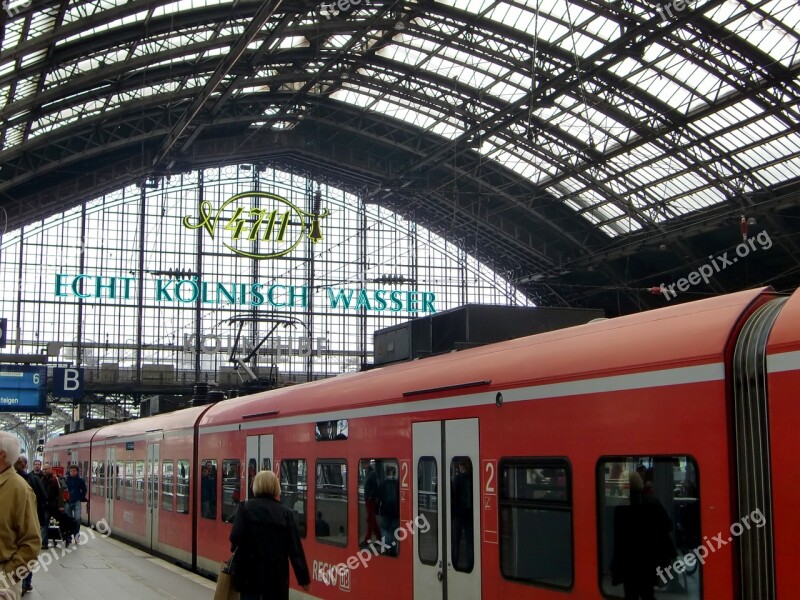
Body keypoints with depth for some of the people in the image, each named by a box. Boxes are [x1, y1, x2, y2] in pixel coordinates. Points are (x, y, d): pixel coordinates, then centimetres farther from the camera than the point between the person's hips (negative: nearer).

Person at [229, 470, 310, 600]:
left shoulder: (245, 507, -4)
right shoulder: (285, 513, -1)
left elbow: (236, 536, -16)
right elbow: (295, 548, -2)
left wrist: (235, 550, 8)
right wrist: (304, 578, 3)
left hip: (249, 571, -1)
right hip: (276, 573, 1)